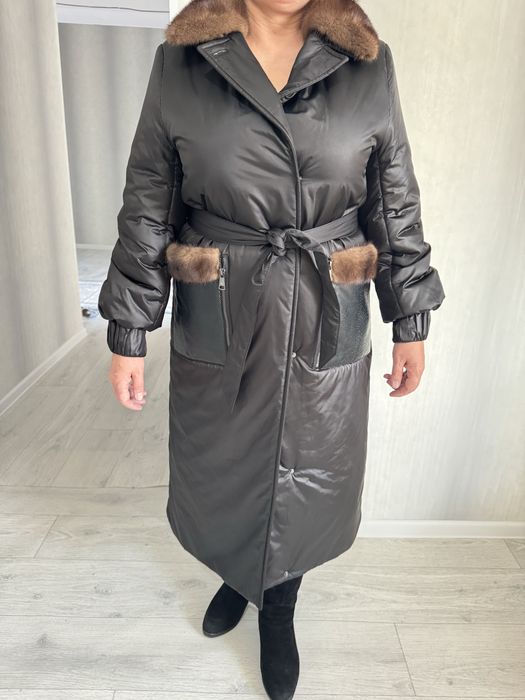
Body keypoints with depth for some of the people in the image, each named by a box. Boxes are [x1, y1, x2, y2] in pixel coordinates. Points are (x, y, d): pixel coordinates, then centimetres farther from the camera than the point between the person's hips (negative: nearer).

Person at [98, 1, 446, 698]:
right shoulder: (180, 62, -1)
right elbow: (145, 211, -1)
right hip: (216, 327, 0)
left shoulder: (368, 64, 1)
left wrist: (411, 321, 5)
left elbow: (397, 206, 5)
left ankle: (279, 606, 47)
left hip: (329, 328, 1)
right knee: (220, 476, 18)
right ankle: (237, 574, 54)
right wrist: (129, 333, -2)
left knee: (309, 478, 15)